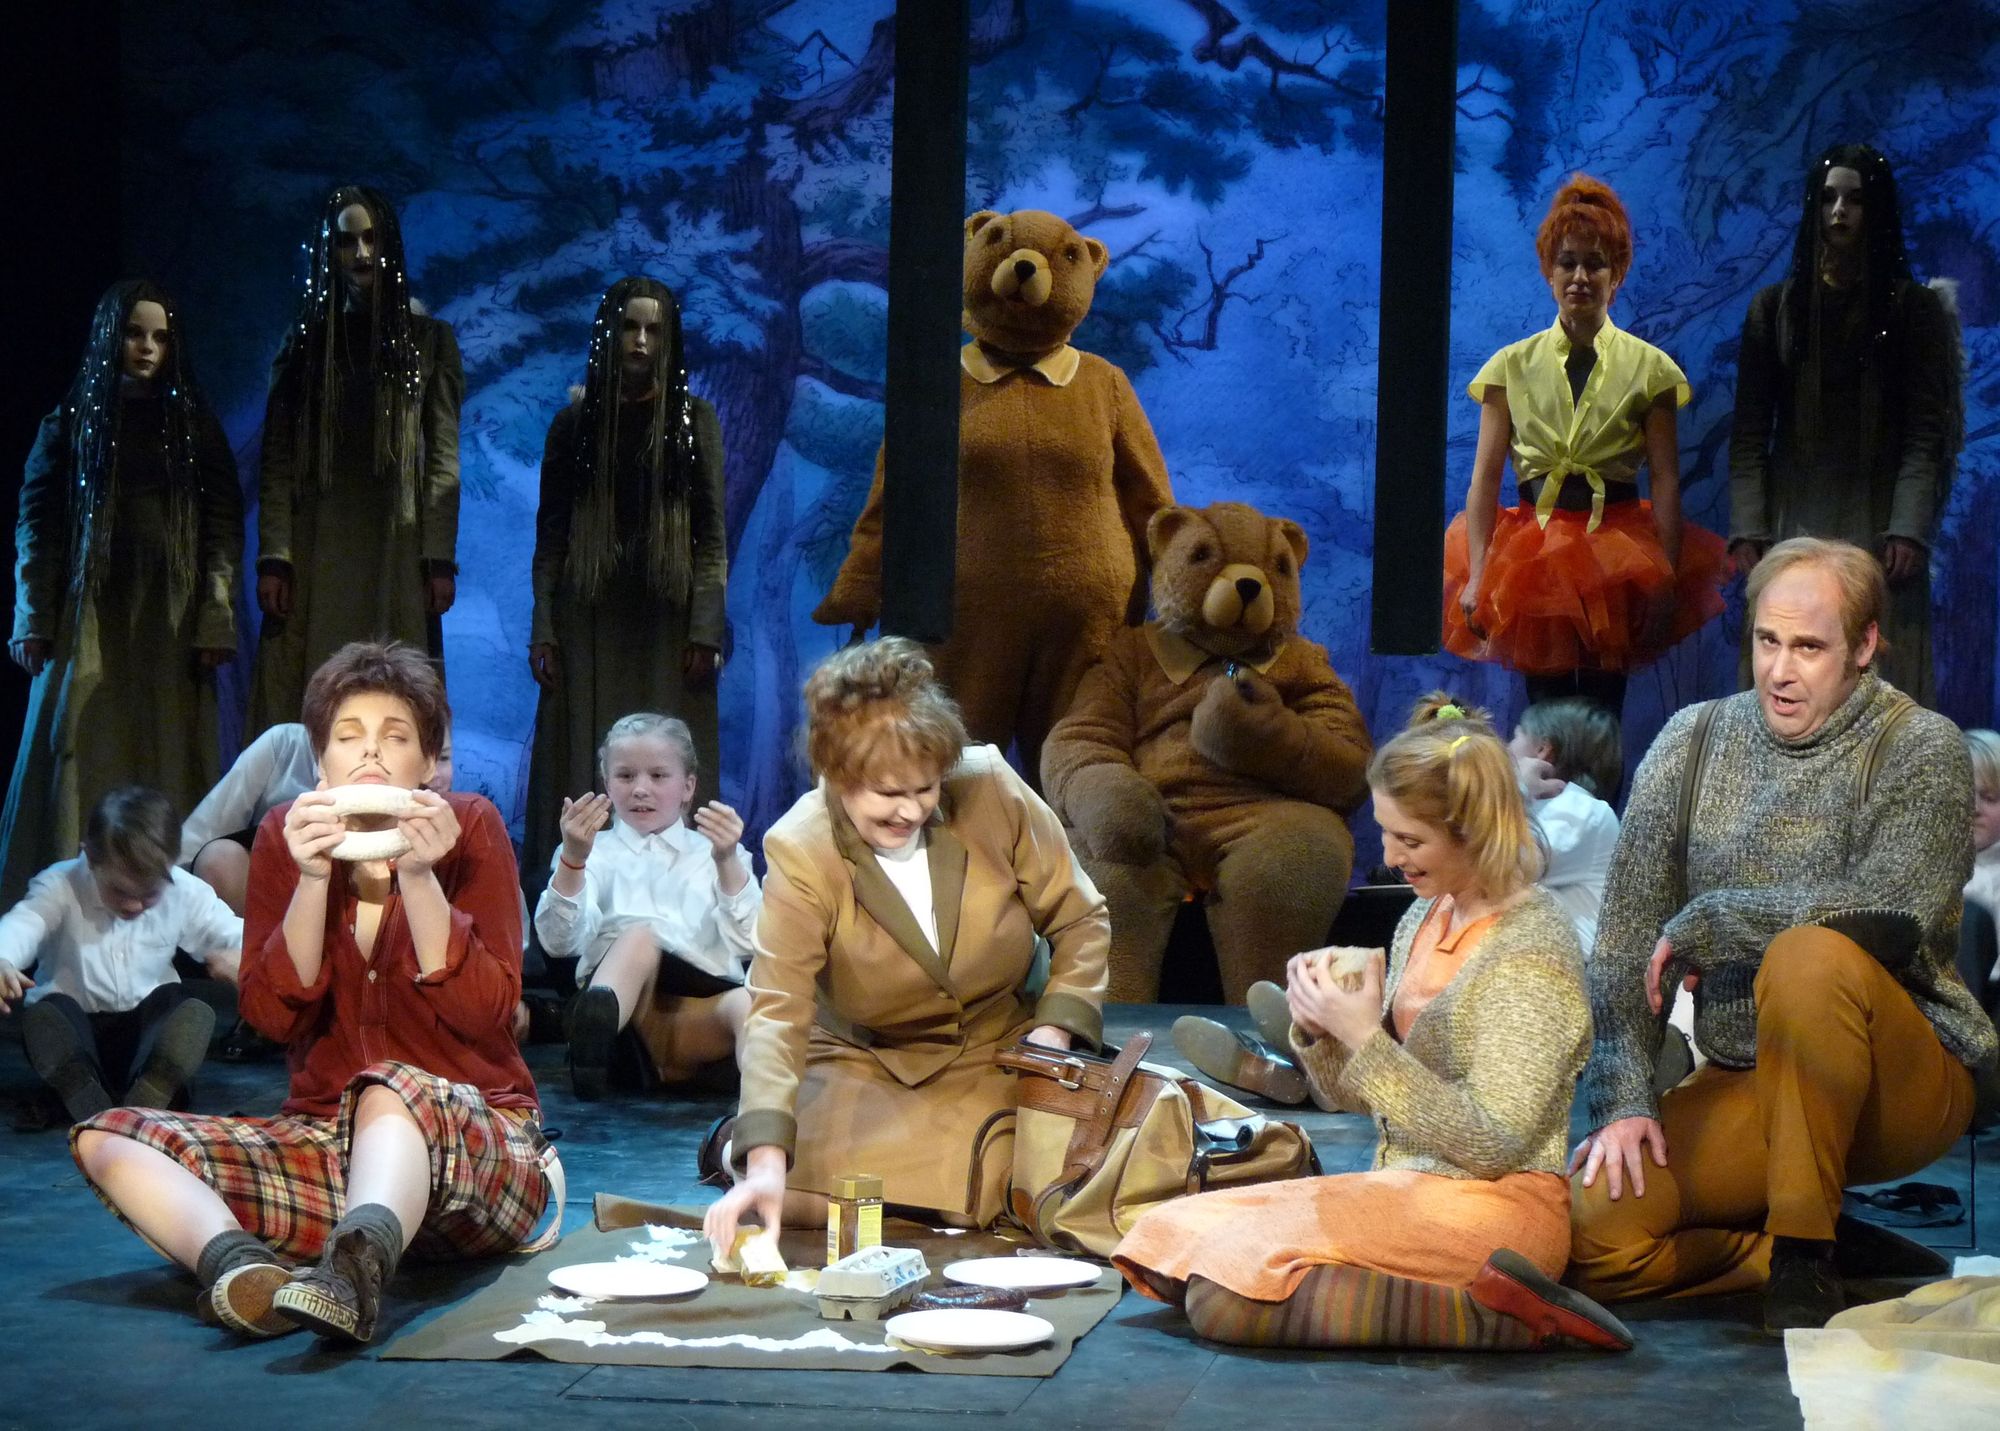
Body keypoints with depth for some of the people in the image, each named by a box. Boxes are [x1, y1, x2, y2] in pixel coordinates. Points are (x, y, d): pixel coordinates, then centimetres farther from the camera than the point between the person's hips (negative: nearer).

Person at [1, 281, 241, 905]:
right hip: (89, 619, -1)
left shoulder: (194, 425, 10)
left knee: (165, 760, -2)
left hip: (171, 624, 1)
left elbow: (223, 525, 4)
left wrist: (217, 619, -6)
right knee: (80, 759, -6)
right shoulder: (71, 423, 8)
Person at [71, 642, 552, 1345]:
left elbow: (487, 1011, -11)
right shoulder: (285, 836, 5)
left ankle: (356, 1262, -67)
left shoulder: (470, 829, -2)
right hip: (326, 1141, 4)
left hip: (477, 1141, -4)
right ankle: (239, 1261, -46)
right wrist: (313, 879, -18)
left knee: (393, 1089, -37)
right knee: (105, 1137, -15)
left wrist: (418, 876, -21)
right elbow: (272, 1015, -5)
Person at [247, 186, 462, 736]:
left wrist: (439, 560, -6)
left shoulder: (428, 341, 10)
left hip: (395, 547, -1)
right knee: (305, 711, -5)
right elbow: (277, 460, 6)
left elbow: (443, 459, 4)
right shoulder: (305, 343, 13)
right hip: (315, 551, 1)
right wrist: (273, 559, -5)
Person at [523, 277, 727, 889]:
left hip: (667, 619, -1)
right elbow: (550, 534, 8)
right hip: (589, 620, 1)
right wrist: (543, 630, 0)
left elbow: (712, 534, 1)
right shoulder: (575, 423, 9)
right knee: (584, 762, 0)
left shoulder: (694, 420, 5)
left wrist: (706, 631, -7)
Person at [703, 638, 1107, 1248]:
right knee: (797, 1201, -26)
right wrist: (766, 1161, -42)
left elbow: (1080, 920, 0)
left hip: (1000, 1057, 1)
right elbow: (778, 1012, -29)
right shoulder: (800, 853, -20)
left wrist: (1056, 1029, -15)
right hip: (862, 1065, -1)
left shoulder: (993, 792, -14)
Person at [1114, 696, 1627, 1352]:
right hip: (1409, 1193, 9)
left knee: (1227, 1300, -25)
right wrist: (1319, 1031, -4)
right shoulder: (1426, 917, 12)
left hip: (1493, 1208, -9)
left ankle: (1499, 1314, -19)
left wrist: (1364, 1039, -18)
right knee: (1170, 1243, -4)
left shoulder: (1532, 945, -13)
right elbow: (1351, 1096, 18)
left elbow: (1494, 1146, -19)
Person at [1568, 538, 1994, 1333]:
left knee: (1811, 958, -36)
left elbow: (1889, 915, -24)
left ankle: (1805, 1249, -21)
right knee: (1591, 1226, -19)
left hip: (1900, 1081, -4)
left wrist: (1705, 921, -15)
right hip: (1739, 1085, 4)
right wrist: (1623, 1099, -10)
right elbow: (1626, 940, 2)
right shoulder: (1693, 742, 5)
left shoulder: (1920, 750, -6)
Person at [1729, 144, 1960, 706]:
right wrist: (1747, 528, -5)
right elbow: (1749, 432, 5)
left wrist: (1910, 529, -14)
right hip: (1794, 522, 2)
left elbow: (1927, 432, -3)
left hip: (1878, 525, -2)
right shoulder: (1774, 308, 9)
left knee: (1879, 679, -4)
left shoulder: (1914, 309, 4)